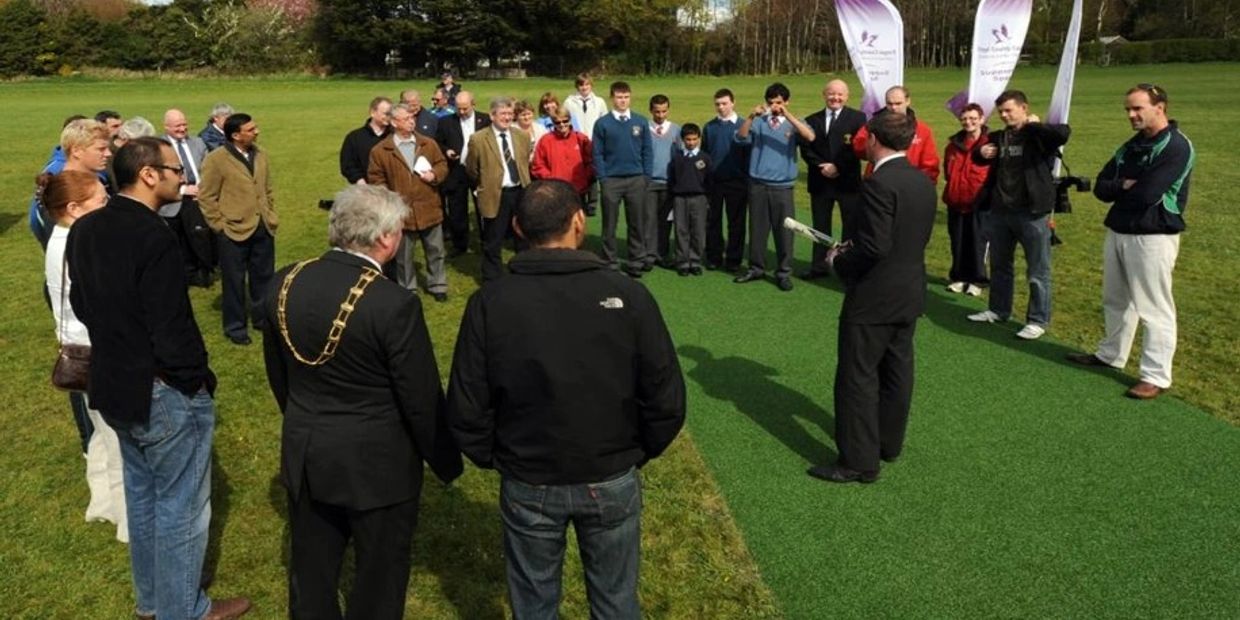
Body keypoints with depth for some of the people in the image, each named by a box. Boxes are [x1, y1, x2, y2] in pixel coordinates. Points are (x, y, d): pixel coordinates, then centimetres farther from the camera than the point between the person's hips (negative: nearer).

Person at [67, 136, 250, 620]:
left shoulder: (83, 230, 2)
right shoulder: (154, 237, -25)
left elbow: (79, 303, 12)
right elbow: (172, 329, -25)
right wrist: (198, 382, -11)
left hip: (114, 382, 9)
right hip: (164, 393, -9)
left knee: (141, 495, 23)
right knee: (180, 507, 7)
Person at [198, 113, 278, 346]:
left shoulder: (260, 154, 6)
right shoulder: (216, 159, -11)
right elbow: (206, 197, -8)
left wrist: (270, 216, 11)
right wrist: (221, 226, -9)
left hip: (263, 229, 5)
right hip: (234, 231, -5)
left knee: (264, 277, 13)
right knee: (235, 281, 7)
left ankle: (262, 318, 29)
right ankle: (235, 326, 20)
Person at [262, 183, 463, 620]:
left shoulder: (285, 284, -6)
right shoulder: (394, 304, -25)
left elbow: (277, 372, 8)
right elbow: (422, 401, -18)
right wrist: (446, 463, -2)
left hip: (304, 453, 6)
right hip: (377, 463, -5)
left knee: (311, 567, 23)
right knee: (379, 575, 15)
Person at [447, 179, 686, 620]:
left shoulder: (490, 303, -16)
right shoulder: (627, 295, -17)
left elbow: (466, 409, -12)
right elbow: (667, 401, -12)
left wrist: (494, 458, 8)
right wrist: (639, 453, 6)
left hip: (528, 484, 0)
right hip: (612, 481, 0)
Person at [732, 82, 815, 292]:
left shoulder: (793, 124, 3)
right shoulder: (759, 122, 6)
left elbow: (810, 137, -15)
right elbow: (740, 137, -8)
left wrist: (788, 115, -23)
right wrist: (751, 116, -22)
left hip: (782, 186, -1)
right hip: (758, 185, 1)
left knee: (784, 230, 0)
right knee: (757, 228, 9)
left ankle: (784, 272, 9)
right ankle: (756, 268, 20)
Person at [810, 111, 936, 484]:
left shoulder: (879, 184, -21)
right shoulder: (923, 182, 7)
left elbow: (873, 248, -25)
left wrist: (838, 262, -8)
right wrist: (852, 249, 12)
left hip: (874, 298, -9)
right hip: (909, 294, 9)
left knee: (857, 378, 0)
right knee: (896, 372, 18)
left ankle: (859, 461, 6)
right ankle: (889, 443, 31)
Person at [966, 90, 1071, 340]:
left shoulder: (1039, 135, -7)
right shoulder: (998, 137, 11)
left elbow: (1063, 133, -29)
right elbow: (981, 159, 27)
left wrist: (1033, 125, -15)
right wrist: (981, 153, 4)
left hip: (1031, 213, -6)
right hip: (999, 211, 7)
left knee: (1037, 271, 2)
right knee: (999, 265, 19)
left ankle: (1038, 321, 12)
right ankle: (998, 310, 35)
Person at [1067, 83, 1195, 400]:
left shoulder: (1176, 147, -14)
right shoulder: (1130, 146, 12)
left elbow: (1147, 193, -23)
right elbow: (1101, 187, 7)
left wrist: (1119, 189, -4)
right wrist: (1125, 186, -13)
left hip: (1152, 238, -9)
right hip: (1117, 232, 9)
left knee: (1154, 308, -4)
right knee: (1116, 301, 20)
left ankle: (1156, 377, 1)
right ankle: (1111, 354, 35)